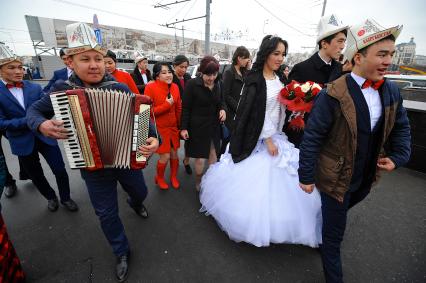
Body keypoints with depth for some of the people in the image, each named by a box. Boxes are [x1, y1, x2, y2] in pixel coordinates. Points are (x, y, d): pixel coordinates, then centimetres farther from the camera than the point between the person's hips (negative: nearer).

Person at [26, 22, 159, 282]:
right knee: (107, 213, 15)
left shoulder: (120, 88, -11)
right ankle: (122, 252, 40)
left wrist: (153, 139, -32)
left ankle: (135, 203, 65)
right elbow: (35, 110, 8)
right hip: (93, 168, 0)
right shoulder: (62, 89, -7)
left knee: (140, 192, 26)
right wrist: (42, 125, -15)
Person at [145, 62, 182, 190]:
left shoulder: (175, 87, 2)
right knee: (165, 156, -1)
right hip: (159, 128, -4)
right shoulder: (150, 87, -13)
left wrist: (180, 126, 8)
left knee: (174, 154, 12)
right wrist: (167, 105, -19)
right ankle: (159, 178, 29)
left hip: (173, 127, 5)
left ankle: (174, 177, 36)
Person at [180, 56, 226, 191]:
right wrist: (184, 127, -11)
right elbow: (186, 107, -10)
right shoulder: (192, 84, -13)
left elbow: (221, 100, 16)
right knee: (200, 159, 3)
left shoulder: (217, 84, 2)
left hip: (214, 126, 5)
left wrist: (223, 108, -7)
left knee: (213, 154, 13)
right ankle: (198, 183, 29)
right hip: (198, 127, -5)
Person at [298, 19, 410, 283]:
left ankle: (321, 236, 62)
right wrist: (306, 176, -16)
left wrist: (398, 156, -2)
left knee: (335, 218, 31)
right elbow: (312, 138, -21)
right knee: (335, 233, 12)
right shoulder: (333, 95, -23)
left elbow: (401, 127, 12)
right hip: (336, 179, -6)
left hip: (367, 177, 6)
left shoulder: (392, 91, -2)